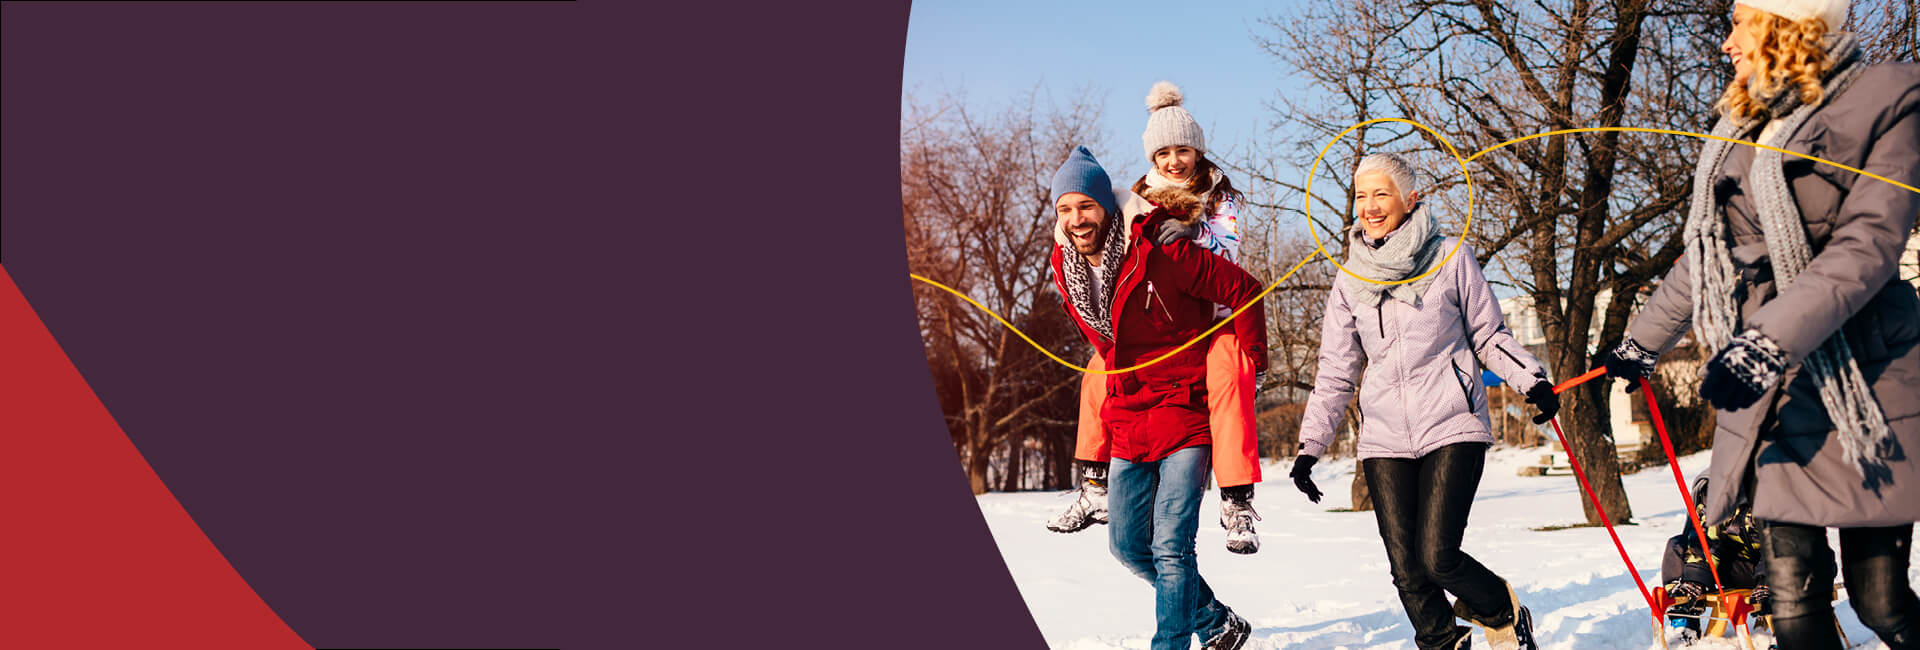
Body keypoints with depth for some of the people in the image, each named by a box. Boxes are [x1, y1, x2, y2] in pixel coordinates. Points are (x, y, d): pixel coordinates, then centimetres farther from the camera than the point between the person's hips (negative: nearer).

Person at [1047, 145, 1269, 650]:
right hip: (1127, 424, 7)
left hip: (1184, 416, -7)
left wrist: (1251, 362, -5)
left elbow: (1244, 290, -9)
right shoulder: (1065, 270, 2)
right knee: (1128, 545, 11)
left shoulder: (1160, 254, -18)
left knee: (1171, 547, -12)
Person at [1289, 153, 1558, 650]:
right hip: (1385, 439, 3)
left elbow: (1489, 335, 9)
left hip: (1451, 427, -3)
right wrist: (1310, 445, 8)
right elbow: (1335, 372, 13)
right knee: (1407, 570, -1)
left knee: (1437, 557, -12)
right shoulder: (1351, 281, 10)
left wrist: (1532, 380, -6)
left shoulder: (1450, 258, 1)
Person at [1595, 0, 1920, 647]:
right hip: (1765, 386, 5)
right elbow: (1702, 258, 25)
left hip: (1860, 383, -5)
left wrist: (1772, 337, -27)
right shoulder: (1738, 134, 16)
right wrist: (1640, 342, 28)